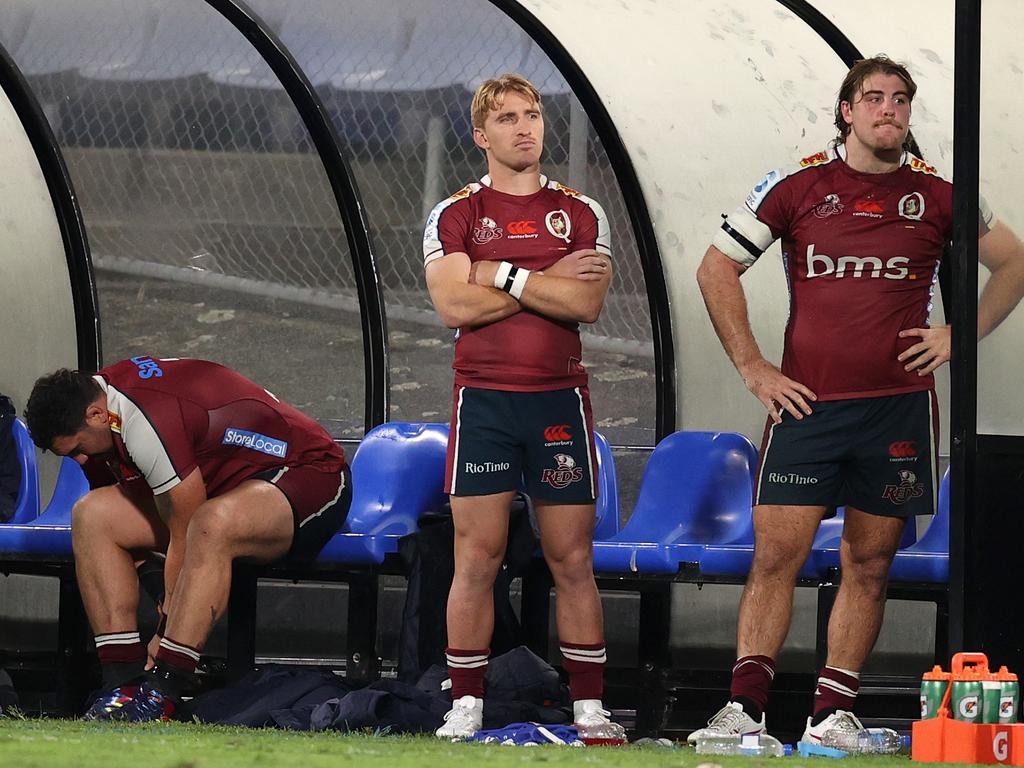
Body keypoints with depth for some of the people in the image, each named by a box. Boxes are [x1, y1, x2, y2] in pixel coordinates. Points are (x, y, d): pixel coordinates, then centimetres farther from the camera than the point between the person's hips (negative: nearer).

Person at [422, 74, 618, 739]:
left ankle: (590, 708, 6)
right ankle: (466, 705, 0)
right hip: (484, 401, -1)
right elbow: (454, 304, -9)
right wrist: (547, 283, -8)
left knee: (573, 561, 2)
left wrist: (502, 274, -8)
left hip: (560, 400, 1)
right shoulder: (455, 216, 6)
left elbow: (588, 303, -6)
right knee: (477, 557, -4)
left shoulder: (581, 214, 8)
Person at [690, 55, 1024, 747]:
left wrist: (962, 334, 7)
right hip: (805, 403, -2)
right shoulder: (797, 188, 2)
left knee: (871, 562, 4)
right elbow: (717, 270, 8)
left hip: (899, 406, 2)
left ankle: (834, 710, 10)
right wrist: (752, 367, 3)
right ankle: (745, 707, -8)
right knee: (777, 554, -8)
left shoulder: (936, 195, 6)